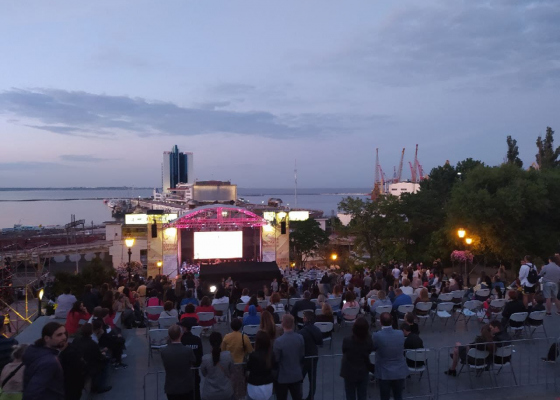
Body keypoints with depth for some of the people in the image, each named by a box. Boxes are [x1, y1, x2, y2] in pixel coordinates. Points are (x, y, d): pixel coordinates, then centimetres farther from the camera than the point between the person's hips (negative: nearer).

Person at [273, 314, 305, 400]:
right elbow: (302, 356, 4)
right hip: (297, 375, 4)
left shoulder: (278, 341, -23)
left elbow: (275, 360, -13)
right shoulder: (300, 338, -8)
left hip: (283, 377, -4)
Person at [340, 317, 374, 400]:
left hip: (350, 373, -2)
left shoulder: (346, 340, -24)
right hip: (363, 373, 2)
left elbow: (344, 352, -7)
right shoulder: (369, 341, -16)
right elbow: (370, 351, 2)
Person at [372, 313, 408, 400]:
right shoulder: (400, 334, -10)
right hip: (400, 371, 3)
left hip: (384, 373, -3)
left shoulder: (377, 335, -21)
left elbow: (373, 348, -5)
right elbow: (402, 349, 6)